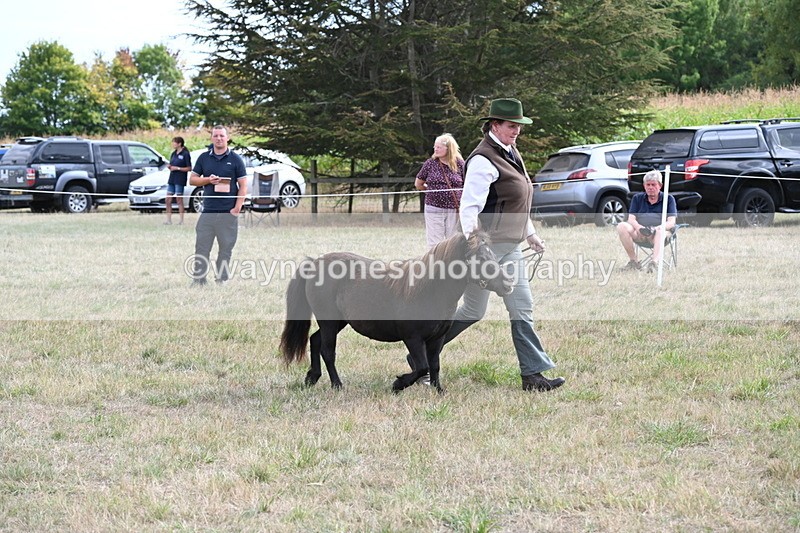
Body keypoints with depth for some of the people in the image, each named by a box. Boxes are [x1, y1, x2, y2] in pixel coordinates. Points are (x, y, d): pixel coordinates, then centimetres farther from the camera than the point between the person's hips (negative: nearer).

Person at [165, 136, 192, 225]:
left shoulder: (185, 154, -9)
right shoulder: (174, 153, 13)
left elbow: (189, 168, -12)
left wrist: (177, 168, -16)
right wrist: (169, 166, 0)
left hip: (180, 179, -8)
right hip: (172, 178, 8)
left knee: (179, 199, -3)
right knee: (168, 199, 5)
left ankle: (181, 220, 3)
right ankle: (169, 220, 10)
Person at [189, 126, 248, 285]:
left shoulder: (235, 160, 4)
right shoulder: (204, 158, 11)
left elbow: (243, 185, 1)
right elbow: (192, 179, 14)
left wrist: (237, 208, -9)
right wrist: (208, 180, -6)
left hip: (228, 212, -2)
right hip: (208, 211, 2)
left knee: (226, 249, 1)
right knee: (201, 248, 0)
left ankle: (222, 280, 7)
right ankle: (198, 280, 3)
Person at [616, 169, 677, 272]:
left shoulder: (668, 199, 12)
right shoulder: (637, 198, 19)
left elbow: (671, 222, -1)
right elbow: (631, 219, 7)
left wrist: (658, 228, -24)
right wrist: (639, 227, -19)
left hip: (656, 234, -3)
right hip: (639, 234, 3)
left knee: (660, 231, -39)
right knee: (621, 226, -27)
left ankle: (655, 263, -57)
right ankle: (634, 261, -25)